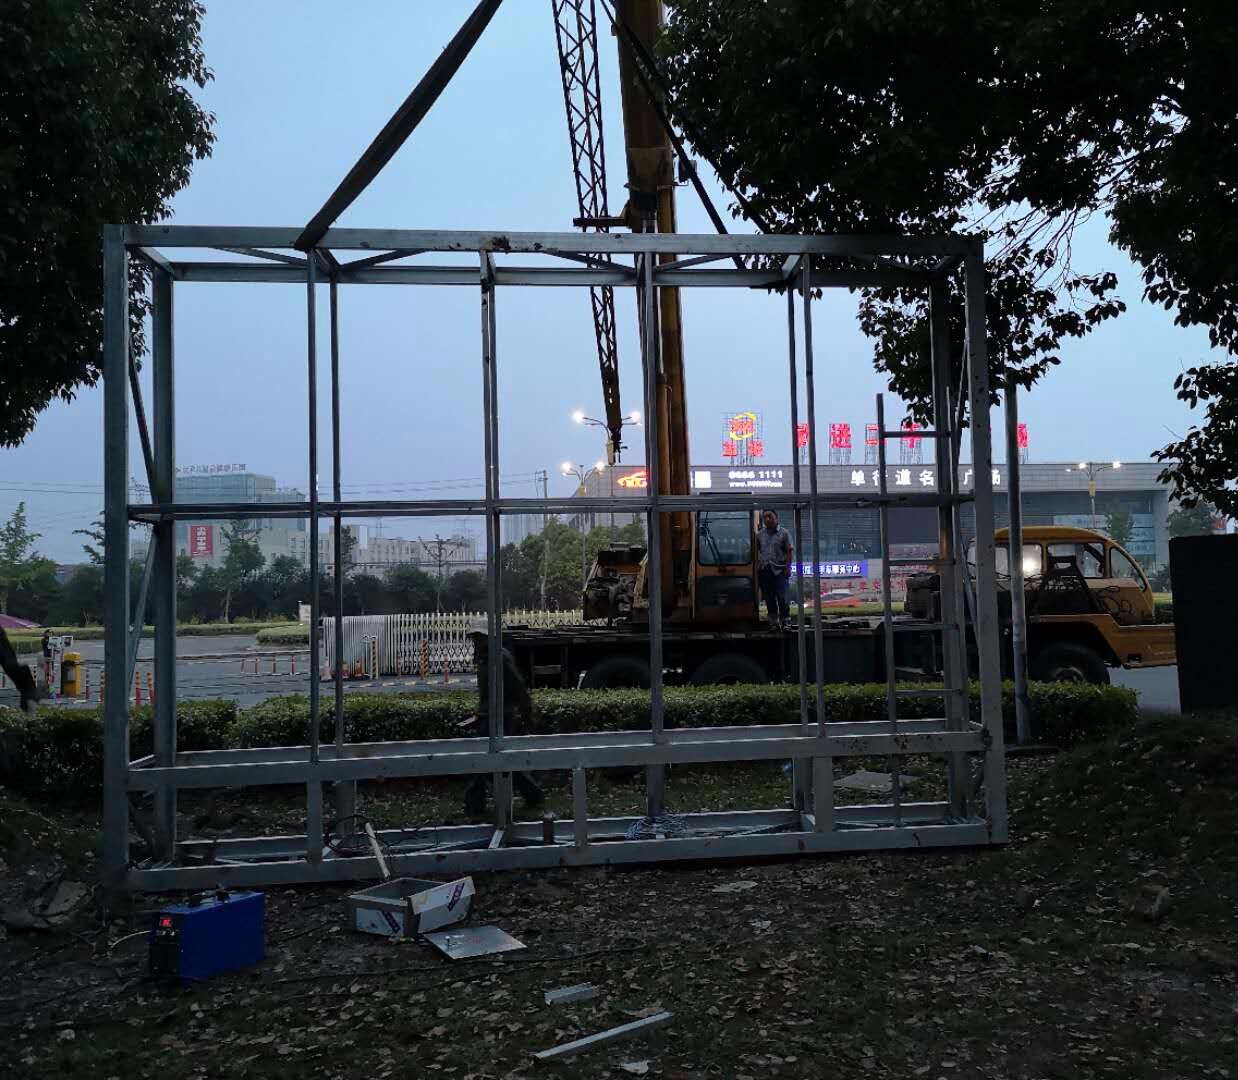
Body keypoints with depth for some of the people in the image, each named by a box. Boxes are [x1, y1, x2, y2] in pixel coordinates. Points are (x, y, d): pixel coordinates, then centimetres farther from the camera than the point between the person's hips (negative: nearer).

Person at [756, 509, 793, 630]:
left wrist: (787, 567, -10)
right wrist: (756, 568, 6)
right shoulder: (759, 534, 11)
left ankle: (784, 620, 0)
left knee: (781, 596, -9)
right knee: (769, 597, 6)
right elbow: (756, 552, 12)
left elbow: (790, 551, -1)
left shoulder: (784, 533, 2)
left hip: (779, 569, -3)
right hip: (764, 569, 3)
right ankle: (774, 621, 15)